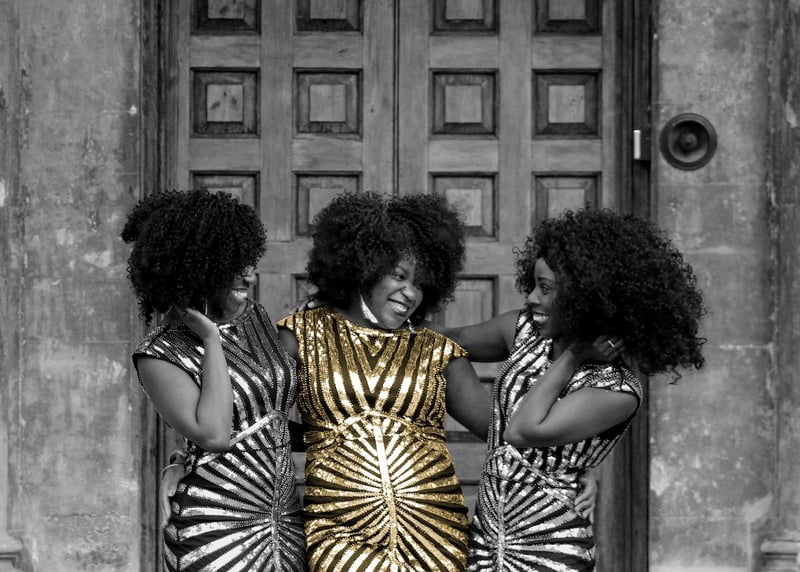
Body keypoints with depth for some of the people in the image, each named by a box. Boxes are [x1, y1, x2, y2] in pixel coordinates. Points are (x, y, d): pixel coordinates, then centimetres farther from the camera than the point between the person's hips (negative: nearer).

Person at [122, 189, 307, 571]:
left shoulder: (252, 316, 9)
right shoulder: (159, 355, -8)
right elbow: (214, 435, -21)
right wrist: (211, 339, -15)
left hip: (286, 523, 6)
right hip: (215, 537, -6)